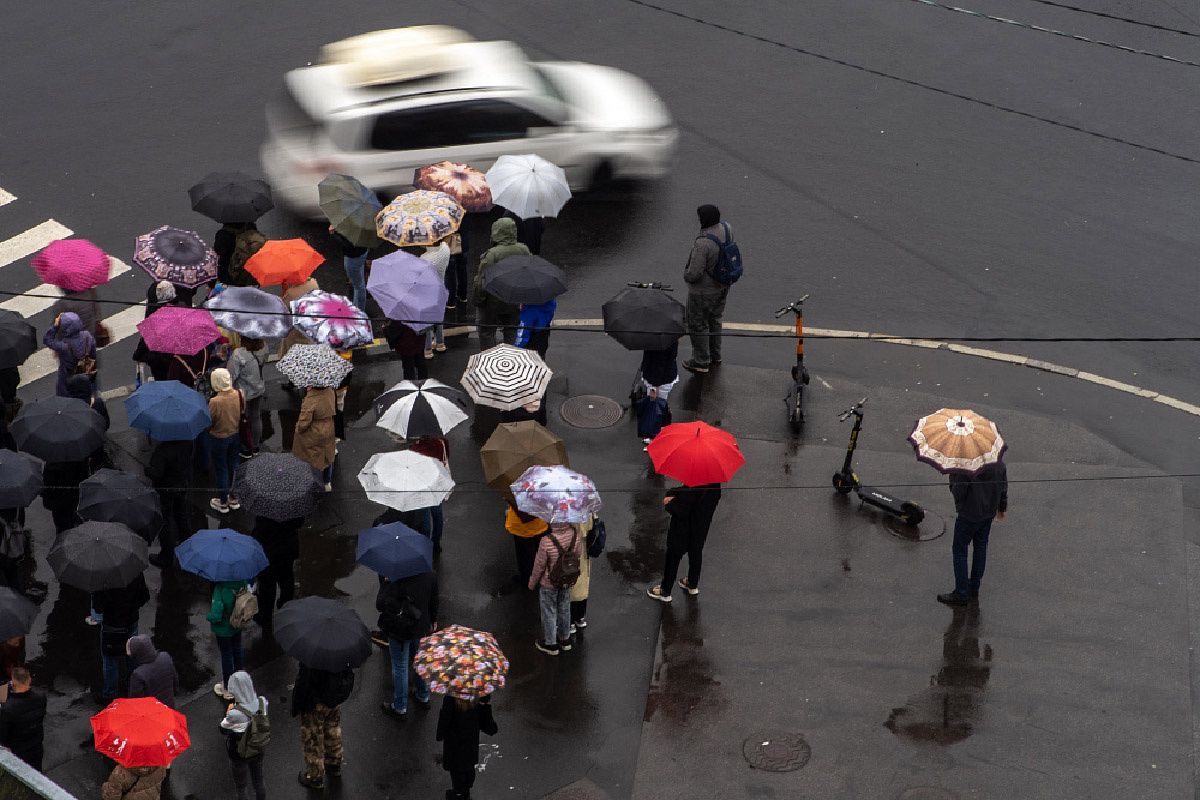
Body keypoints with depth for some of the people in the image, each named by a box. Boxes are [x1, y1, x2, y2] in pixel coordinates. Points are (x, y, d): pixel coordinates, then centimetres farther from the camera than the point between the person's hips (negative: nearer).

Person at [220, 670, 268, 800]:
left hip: (239, 754, -5)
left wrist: (228, 713, -4)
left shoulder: (235, 714, -35)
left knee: (242, 787, 17)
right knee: (259, 782, 27)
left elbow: (223, 730, -18)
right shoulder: (262, 702, -18)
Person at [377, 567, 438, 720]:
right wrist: (433, 620, 18)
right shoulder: (431, 575, -13)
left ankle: (400, 707, 25)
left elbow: (381, 605, -28)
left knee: (400, 667, 11)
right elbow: (434, 601, 2)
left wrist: (384, 584, -15)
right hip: (421, 627, 5)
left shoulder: (398, 581, -31)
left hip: (400, 629, -5)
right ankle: (423, 696, 45)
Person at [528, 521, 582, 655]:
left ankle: (550, 644, 35)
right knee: (564, 609, 25)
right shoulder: (575, 535, -23)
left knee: (549, 611, 18)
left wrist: (532, 583, -2)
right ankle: (564, 639, 44)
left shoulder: (546, 542, -36)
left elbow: (539, 566, -21)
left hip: (549, 583, -4)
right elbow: (578, 556, -4)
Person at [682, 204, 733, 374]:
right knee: (714, 319, 26)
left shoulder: (703, 243, -35)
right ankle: (715, 355, 42)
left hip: (704, 291, -8)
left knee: (697, 324, 11)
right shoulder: (726, 228, -11)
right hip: (722, 286, 8)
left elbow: (694, 274, -31)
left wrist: (686, 274, -8)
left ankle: (701, 362, 23)